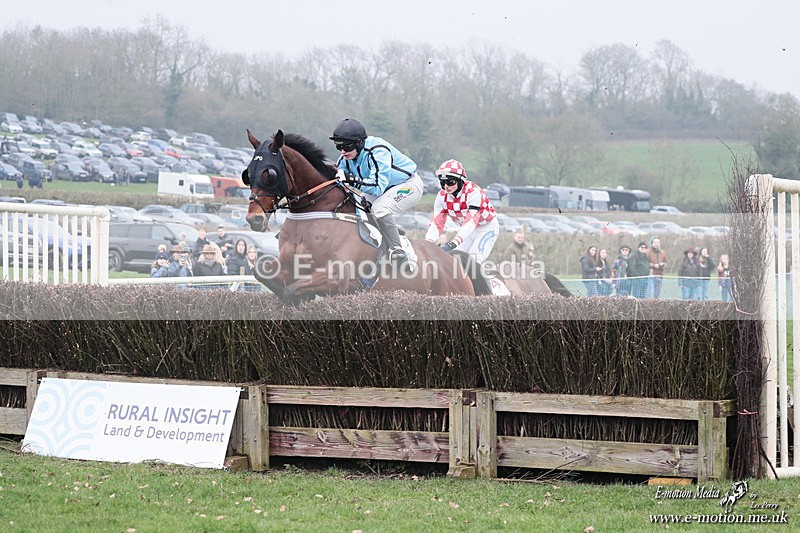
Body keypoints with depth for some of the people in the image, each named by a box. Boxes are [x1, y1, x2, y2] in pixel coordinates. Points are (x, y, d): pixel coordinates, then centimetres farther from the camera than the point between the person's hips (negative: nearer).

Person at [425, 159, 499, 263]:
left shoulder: (473, 192, -32)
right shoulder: (442, 196, -12)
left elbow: (471, 221, -41)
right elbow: (437, 222, -15)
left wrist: (452, 244, -53)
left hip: (487, 227, -6)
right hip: (468, 230, 6)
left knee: (474, 260, -25)